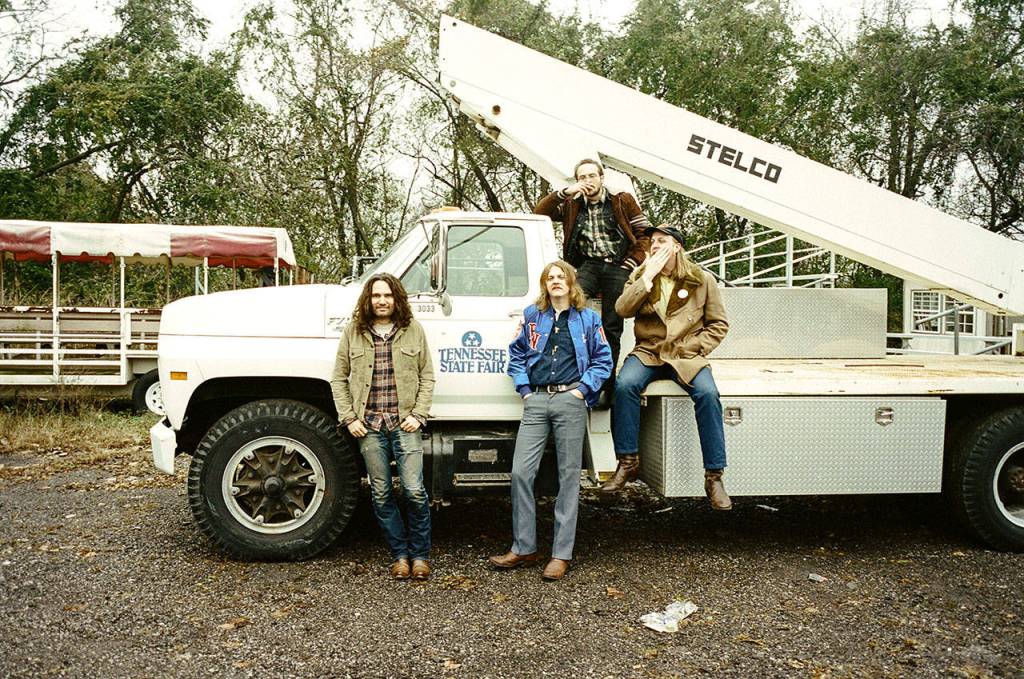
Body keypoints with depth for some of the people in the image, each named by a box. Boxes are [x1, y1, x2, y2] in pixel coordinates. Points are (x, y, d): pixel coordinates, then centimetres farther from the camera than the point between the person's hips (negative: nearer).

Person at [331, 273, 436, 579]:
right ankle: (400, 555, 21)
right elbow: (339, 378, 9)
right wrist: (348, 418, 0)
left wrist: (418, 415, -3)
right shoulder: (353, 332, 6)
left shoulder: (413, 330, 5)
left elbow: (427, 376, 7)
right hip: (368, 426, 1)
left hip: (404, 423, -1)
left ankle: (420, 555, 12)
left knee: (414, 491, -6)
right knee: (381, 494, 6)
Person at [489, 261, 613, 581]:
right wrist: (524, 390, 6)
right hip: (536, 401, 2)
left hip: (570, 401, -2)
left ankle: (562, 554, 8)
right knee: (520, 472, -6)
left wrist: (583, 389, -4)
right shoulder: (532, 315, 15)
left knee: (568, 476, 1)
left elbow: (603, 360, 8)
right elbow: (516, 354, 17)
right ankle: (523, 548, 7)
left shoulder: (588, 318, 10)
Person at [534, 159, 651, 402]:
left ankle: (607, 385, -2)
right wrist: (564, 192, -2)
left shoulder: (623, 201, 12)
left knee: (612, 329, -5)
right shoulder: (572, 206, 18)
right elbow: (540, 212, 9)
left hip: (617, 267, -1)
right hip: (588, 265, 2)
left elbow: (646, 233, 8)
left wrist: (632, 263, -4)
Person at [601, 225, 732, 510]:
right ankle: (627, 463, -16)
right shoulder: (640, 276, 9)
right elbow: (622, 310, -7)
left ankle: (714, 477, -19)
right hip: (648, 352, 1)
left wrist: (693, 348, -6)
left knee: (708, 394, -29)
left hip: (686, 355, -1)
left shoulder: (702, 280, 5)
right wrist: (648, 277, -12)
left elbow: (719, 324, 8)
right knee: (625, 385, -29)